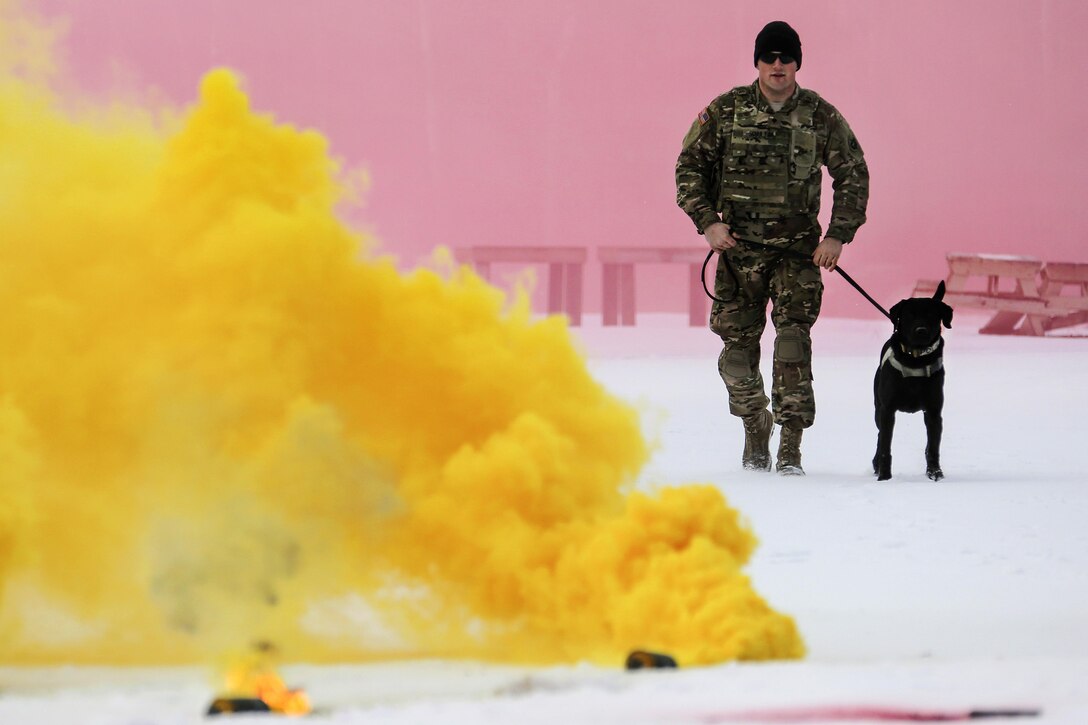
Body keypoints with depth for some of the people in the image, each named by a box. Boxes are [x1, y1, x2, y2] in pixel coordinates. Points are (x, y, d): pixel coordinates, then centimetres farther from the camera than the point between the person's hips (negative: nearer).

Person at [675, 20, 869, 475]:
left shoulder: (822, 117, 0)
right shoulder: (725, 111, 0)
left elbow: (853, 176, 9)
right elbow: (689, 165, 7)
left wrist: (838, 235, 0)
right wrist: (707, 221, -5)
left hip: (797, 249, -1)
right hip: (738, 247, 1)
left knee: (793, 336, -16)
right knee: (738, 346, 4)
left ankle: (791, 449, -14)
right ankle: (754, 427, 31)